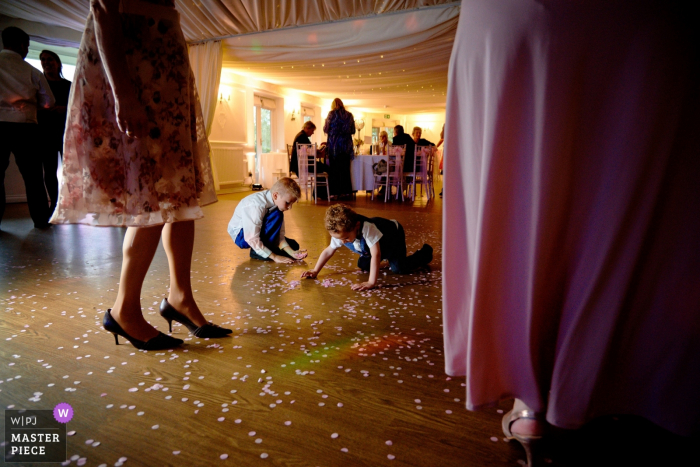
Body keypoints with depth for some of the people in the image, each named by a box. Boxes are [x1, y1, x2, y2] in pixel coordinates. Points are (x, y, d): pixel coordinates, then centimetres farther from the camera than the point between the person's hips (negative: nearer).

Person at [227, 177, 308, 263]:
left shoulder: (278, 201, -11)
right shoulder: (256, 205, -35)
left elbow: (279, 234, -7)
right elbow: (252, 239, -34)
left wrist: (292, 253, -19)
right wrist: (274, 257, -31)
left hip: (258, 231, 8)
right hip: (240, 235, -8)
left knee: (293, 246, 3)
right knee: (276, 216, -30)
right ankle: (257, 251, -19)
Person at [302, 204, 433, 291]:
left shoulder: (368, 228, -47)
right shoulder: (339, 232, -26)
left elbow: (376, 255, -49)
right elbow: (328, 251, -12)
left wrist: (371, 282, -53)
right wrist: (315, 271, -16)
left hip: (394, 234, -7)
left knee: (399, 268, -17)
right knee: (363, 265, 3)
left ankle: (425, 253, 12)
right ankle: (386, 258, 32)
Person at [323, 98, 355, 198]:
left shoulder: (332, 114, -4)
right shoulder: (349, 115, 6)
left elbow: (325, 130, -1)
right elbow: (353, 131, 11)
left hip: (334, 145, -3)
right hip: (346, 145, 3)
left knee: (334, 169, 2)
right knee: (345, 168, 9)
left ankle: (335, 192, 1)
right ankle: (345, 191, 10)